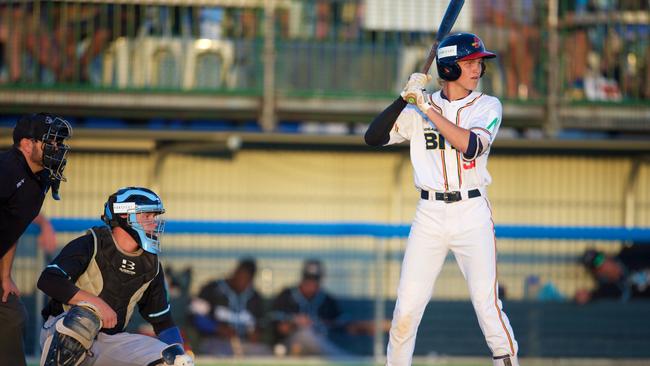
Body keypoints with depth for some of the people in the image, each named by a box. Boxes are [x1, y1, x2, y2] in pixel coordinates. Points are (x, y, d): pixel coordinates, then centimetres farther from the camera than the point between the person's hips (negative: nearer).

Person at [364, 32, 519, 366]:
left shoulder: (487, 106, 2)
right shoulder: (417, 109, 6)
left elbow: (470, 146, -16)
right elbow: (373, 137, -2)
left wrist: (428, 108, -16)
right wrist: (405, 98, -11)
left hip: (473, 215, -1)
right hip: (429, 215, 1)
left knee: (487, 305, -9)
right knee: (406, 308, -1)